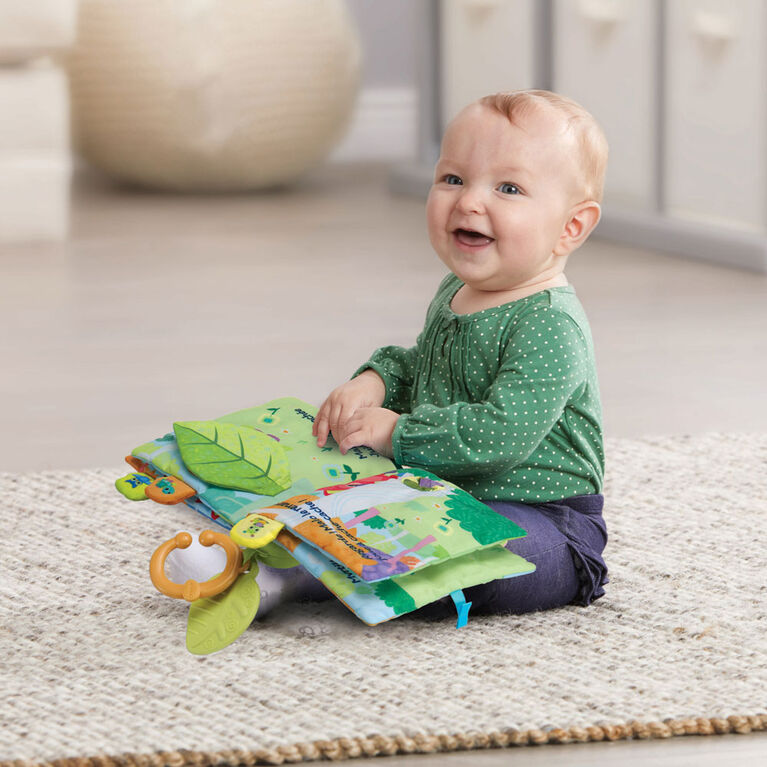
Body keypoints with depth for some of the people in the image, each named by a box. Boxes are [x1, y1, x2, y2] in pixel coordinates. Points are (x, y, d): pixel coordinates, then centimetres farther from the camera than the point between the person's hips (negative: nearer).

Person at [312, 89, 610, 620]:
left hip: (538, 518, -10)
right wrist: (374, 382, 5)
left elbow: (502, 433, -30)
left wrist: (396, 433, -22)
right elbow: (418, 368, 28)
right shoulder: (456, 293, 10)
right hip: (447, 500, 10)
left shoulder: (550, 326, -21)